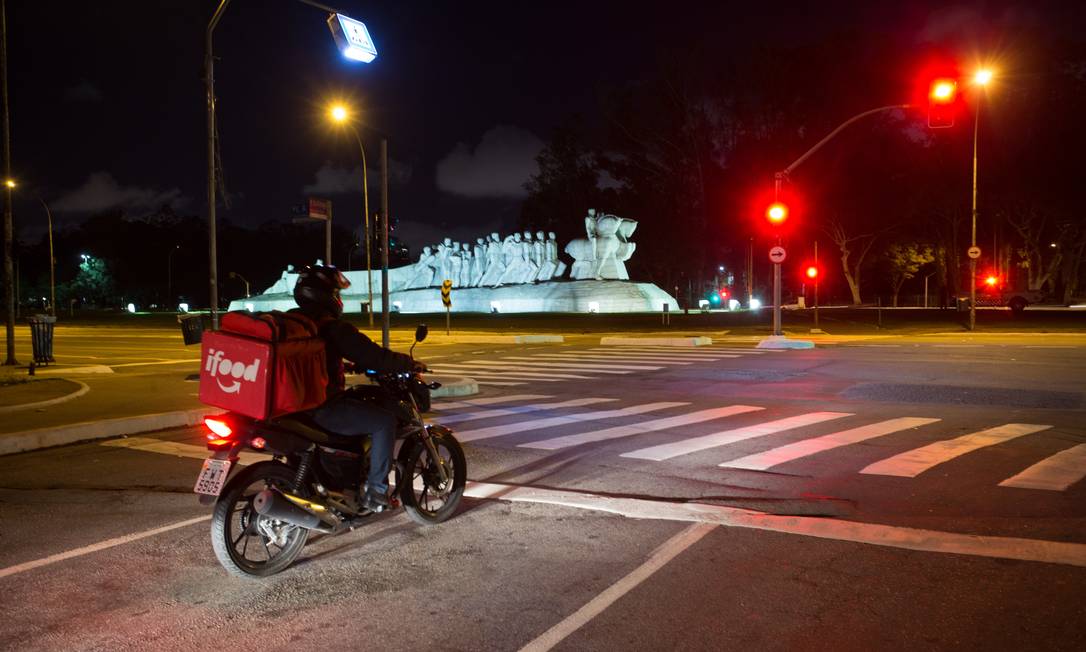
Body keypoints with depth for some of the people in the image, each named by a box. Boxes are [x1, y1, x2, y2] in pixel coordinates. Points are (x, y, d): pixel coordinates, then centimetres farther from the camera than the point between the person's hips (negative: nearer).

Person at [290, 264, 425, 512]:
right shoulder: (332, 327, -17)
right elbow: (373, 356, -19)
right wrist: (410, 364, -4)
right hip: (320, 408, -10)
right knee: (384, 420, -7)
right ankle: (376, 491, -5)